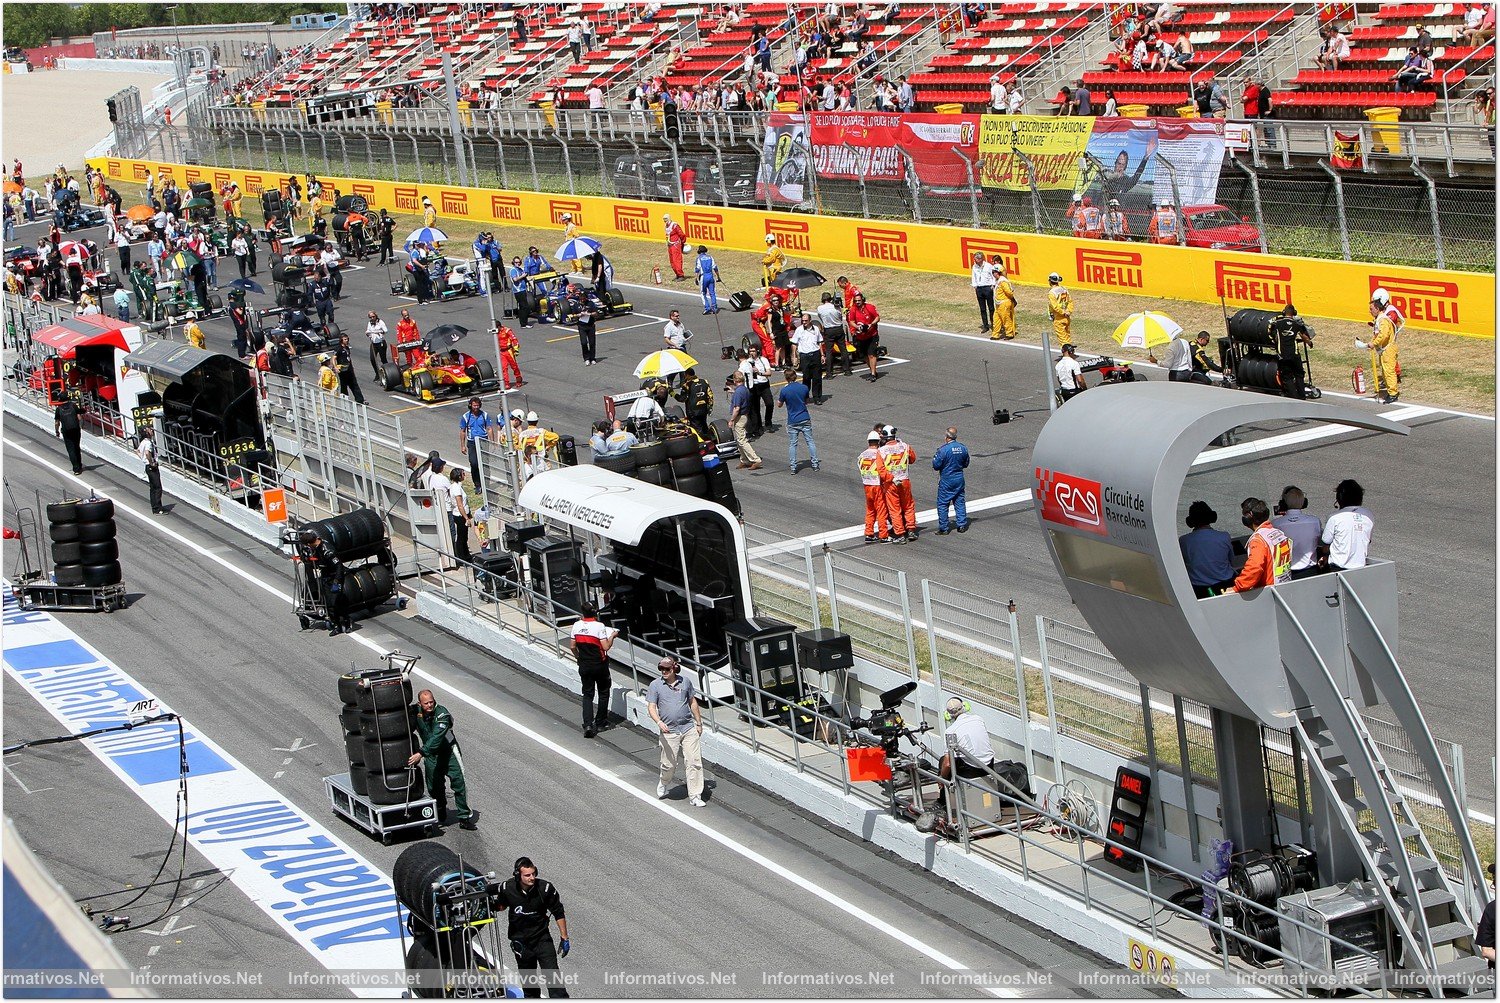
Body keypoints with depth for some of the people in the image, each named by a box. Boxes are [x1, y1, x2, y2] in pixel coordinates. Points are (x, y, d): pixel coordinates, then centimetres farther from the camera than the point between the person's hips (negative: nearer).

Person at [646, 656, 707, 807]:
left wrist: (699, 723, 18)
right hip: (669, 731, -2)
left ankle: (695, 797, 2)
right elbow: (651, 707, -5)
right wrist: (659, 722, -22)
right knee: (669, 764, 5)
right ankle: (662, 783, 38)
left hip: (689, 728, 2)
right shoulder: (655, 685, -1)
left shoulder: (685, 682, 7)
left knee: (694, 763, -4)